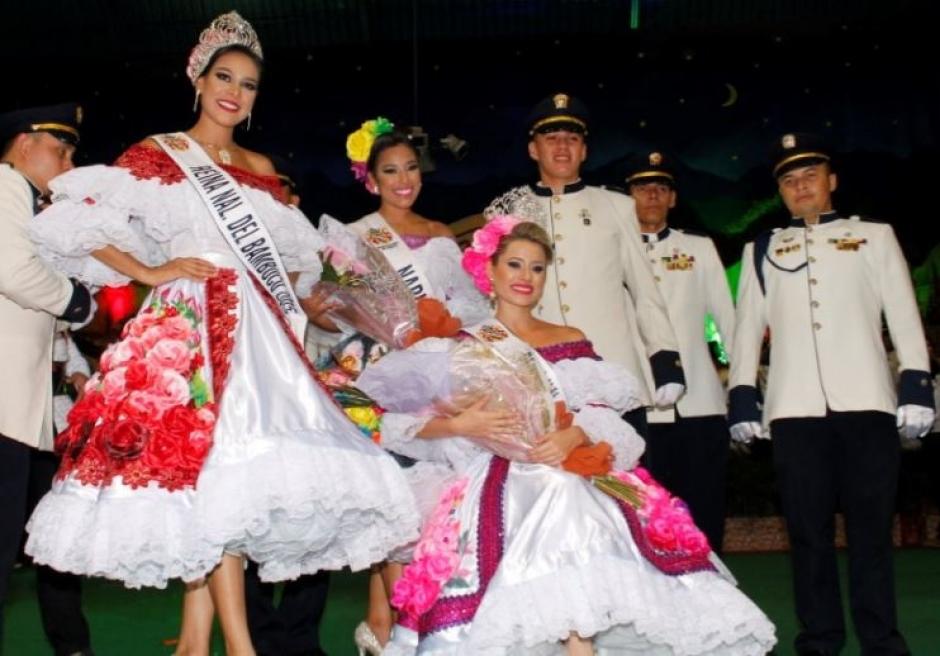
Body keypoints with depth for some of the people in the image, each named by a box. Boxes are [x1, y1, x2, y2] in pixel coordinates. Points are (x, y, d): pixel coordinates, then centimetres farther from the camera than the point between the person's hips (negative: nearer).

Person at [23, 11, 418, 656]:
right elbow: (74, 218, -3)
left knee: (205, 476, 2)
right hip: (192, 325, -5)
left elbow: (290, 250, 28)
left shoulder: (259, 169, 19)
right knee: (215, 465, -16)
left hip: (256, 330, 5)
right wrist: (149, 272, -7)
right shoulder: (157, 154, 4)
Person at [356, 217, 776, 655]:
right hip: (503, 486, -2)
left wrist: (575, 435, -14)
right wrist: (461, 425, -15)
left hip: (574, 477, 2)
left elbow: (605, 416, 7)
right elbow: (409, 418, 3)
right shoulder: (465, 346, 11)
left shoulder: (571, 340, 18)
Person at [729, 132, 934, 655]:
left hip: (865, 399, -1)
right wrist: (742, 394, 3)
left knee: (871, 527, 0)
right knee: (809, 529, 3)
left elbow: (904, 315, 7)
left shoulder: (874, 236, 13)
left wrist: (916, 383, -3)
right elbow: (748, 327, 13)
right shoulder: (762, 251, 16)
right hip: (795, 408, 1)